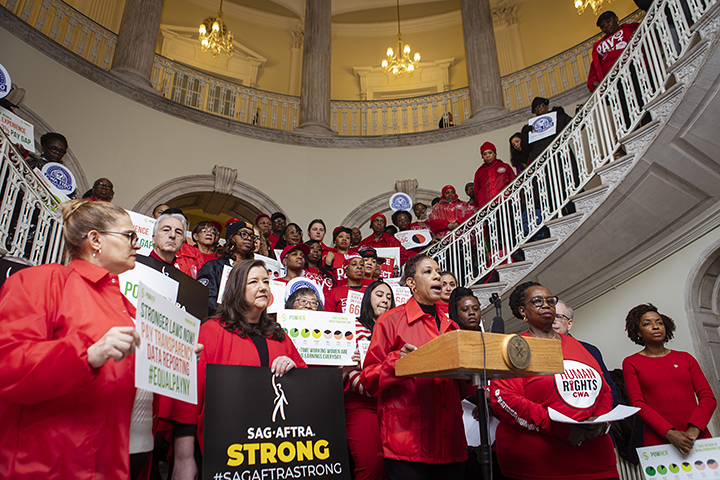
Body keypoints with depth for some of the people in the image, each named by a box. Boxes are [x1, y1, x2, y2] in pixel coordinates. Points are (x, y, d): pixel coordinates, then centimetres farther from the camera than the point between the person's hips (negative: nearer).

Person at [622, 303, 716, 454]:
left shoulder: (685, 358, 12)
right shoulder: (631, 363, 4)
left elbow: (708, 397, 4)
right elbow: (638, 403, -4)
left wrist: (694, 430, -11)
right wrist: (669, 433, -16)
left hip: (699, 438, 2)